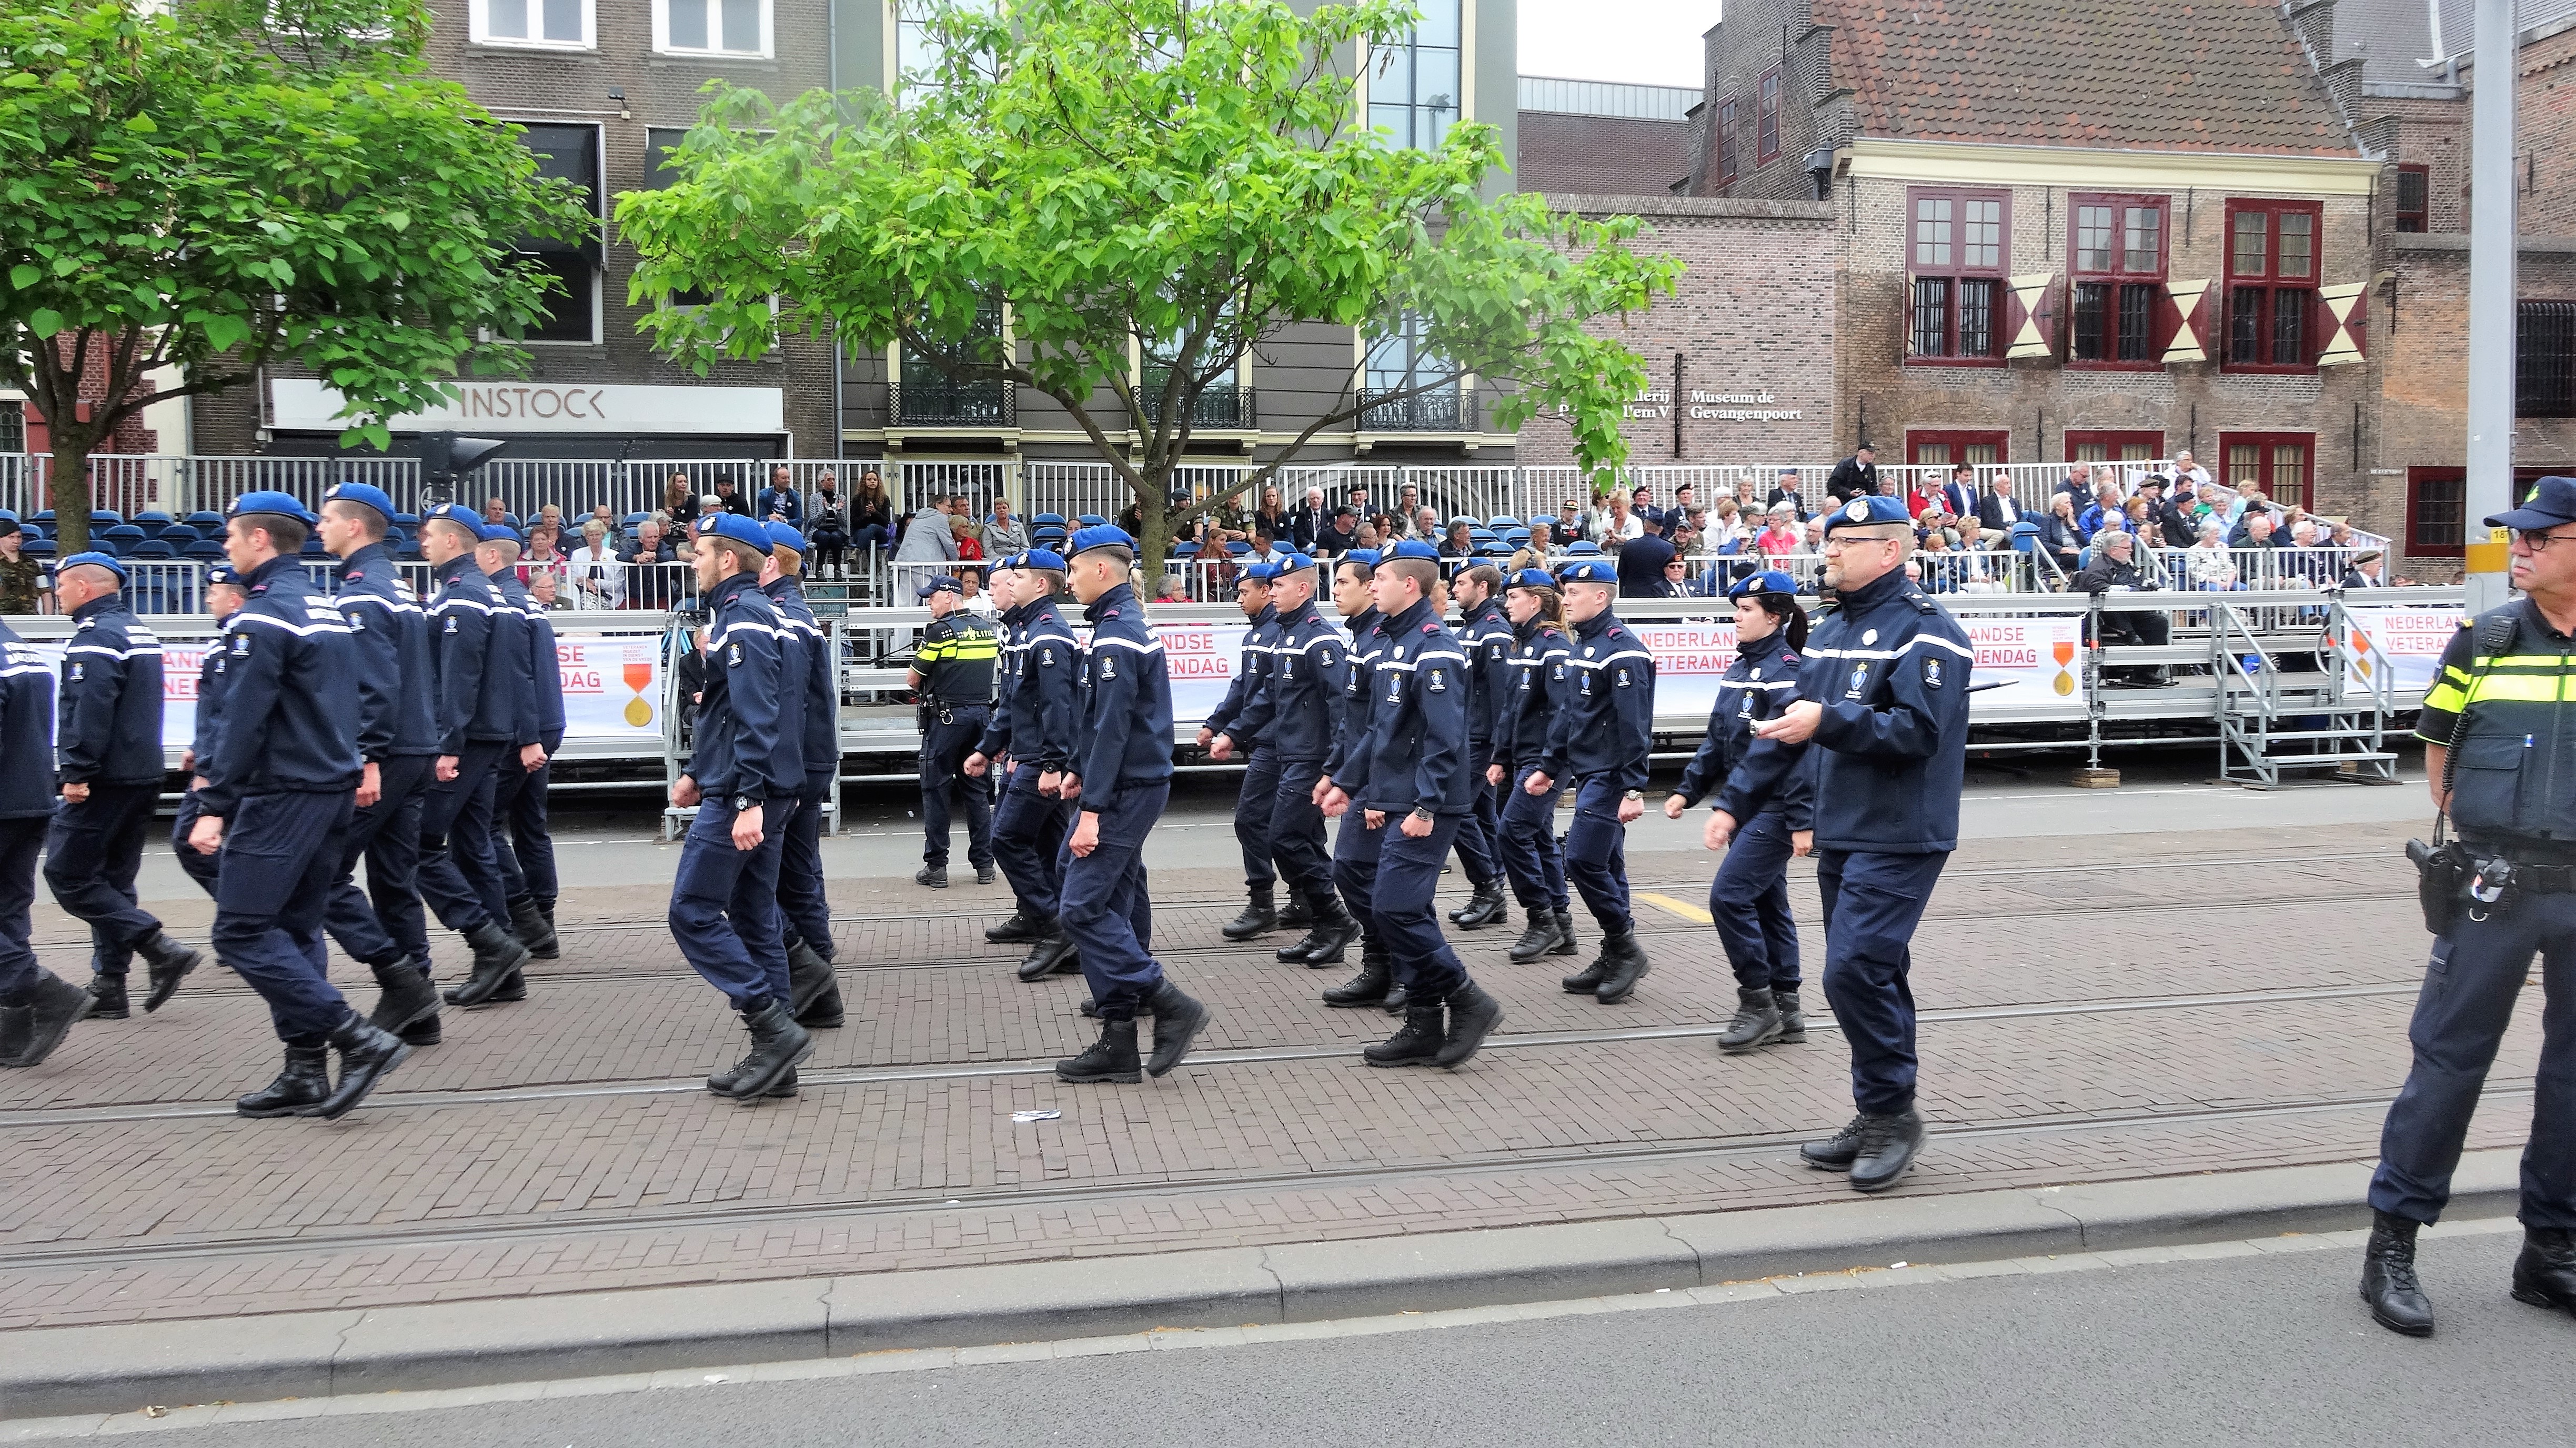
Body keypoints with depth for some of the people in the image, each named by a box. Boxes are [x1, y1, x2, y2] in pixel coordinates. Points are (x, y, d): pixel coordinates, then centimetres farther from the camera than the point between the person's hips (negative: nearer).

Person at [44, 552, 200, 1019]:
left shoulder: (95, 637, -13)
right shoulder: (140, 632, 17)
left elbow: (90, 711, -23)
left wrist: (76, 772, -21)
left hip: (105, 782, -9)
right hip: (143, 778, 9)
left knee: (68, 875, -4)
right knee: (111, 881, 12)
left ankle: (160, 950, -12)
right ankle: (109, 988, 13)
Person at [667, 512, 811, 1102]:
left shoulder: (742, 617, -14)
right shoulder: (744, 612, 18)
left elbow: (757, 716, -24)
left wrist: (748, 799, -28)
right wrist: (696, 773, 25)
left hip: (741, 793, -10)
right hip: (751, 792, 10)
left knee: (693, 911, -6)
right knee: (753, 919, 11)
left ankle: (776, 1028, -8)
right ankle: (774, 1057, 14)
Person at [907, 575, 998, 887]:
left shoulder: (939, 631, -11)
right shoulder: (989, 630, 8)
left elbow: (912, 680, -6)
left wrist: (926, 686, 14)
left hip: (947, 717, -6)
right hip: (982, 713, 6)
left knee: (936, 790, 2)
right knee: (977, 790, 11)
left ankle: (936, 867, 4)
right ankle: (984, 864, 12)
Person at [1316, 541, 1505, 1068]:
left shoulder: (1434, 648, -14)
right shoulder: (1394, 643, 16)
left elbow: (1444, 738, -21)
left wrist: (1427, 806, -25)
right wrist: (1346, 782, 18)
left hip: (1422, 807, -10)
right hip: (1389, 803, 10)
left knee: (1395, 907, -13)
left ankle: (1468, 1002, 1)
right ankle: (1425, 1027, 16)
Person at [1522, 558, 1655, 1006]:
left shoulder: (1622, 650, -15)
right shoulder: (1581, 646, 14)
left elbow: (1634, 725, -20)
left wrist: (1634, 788, -23)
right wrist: (1548, 767, 19)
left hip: (1609, 775, -10)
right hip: (1587, 773, 10)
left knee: (1582, 861, -13)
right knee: (1605, 866, 12)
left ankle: (1625, 948, 0)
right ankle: (1615, 960, 18)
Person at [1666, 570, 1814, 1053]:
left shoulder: (1789, 671, -15)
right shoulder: (1739, 669, 12)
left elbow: (1800, 749, -20)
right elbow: (1717, 738, 18)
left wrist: (1802, 821, -22)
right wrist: (1688, 790, 11)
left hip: (1775, 811, -9)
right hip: (1743, 807, 9)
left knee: (1730, 895, -14)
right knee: (1765, 903, 12)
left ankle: (1758, 1003, -2)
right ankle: (1786, 1010, 21)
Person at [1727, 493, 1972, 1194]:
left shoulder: (1924, 631, -11)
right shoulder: (1830, 630, 16)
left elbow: (1918, 732, -23)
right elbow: (1786, 725, 19)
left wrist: (1829, 721, -29)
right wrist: (1737, 801, 15)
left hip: (1899, 840, -8)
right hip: (1840, 837, 8)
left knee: (1855, 970, -15)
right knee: (1873, 976, 14)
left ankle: (1893, 1110, 2)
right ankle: (1879, 1119, 23)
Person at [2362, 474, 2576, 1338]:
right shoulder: (2484, 642, 1)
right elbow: (2437, 747, 8)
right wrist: (2471, 834, 1)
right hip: (2493, 887, -1)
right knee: (2449, 1057, 0)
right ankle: (2392, 1244, 8)